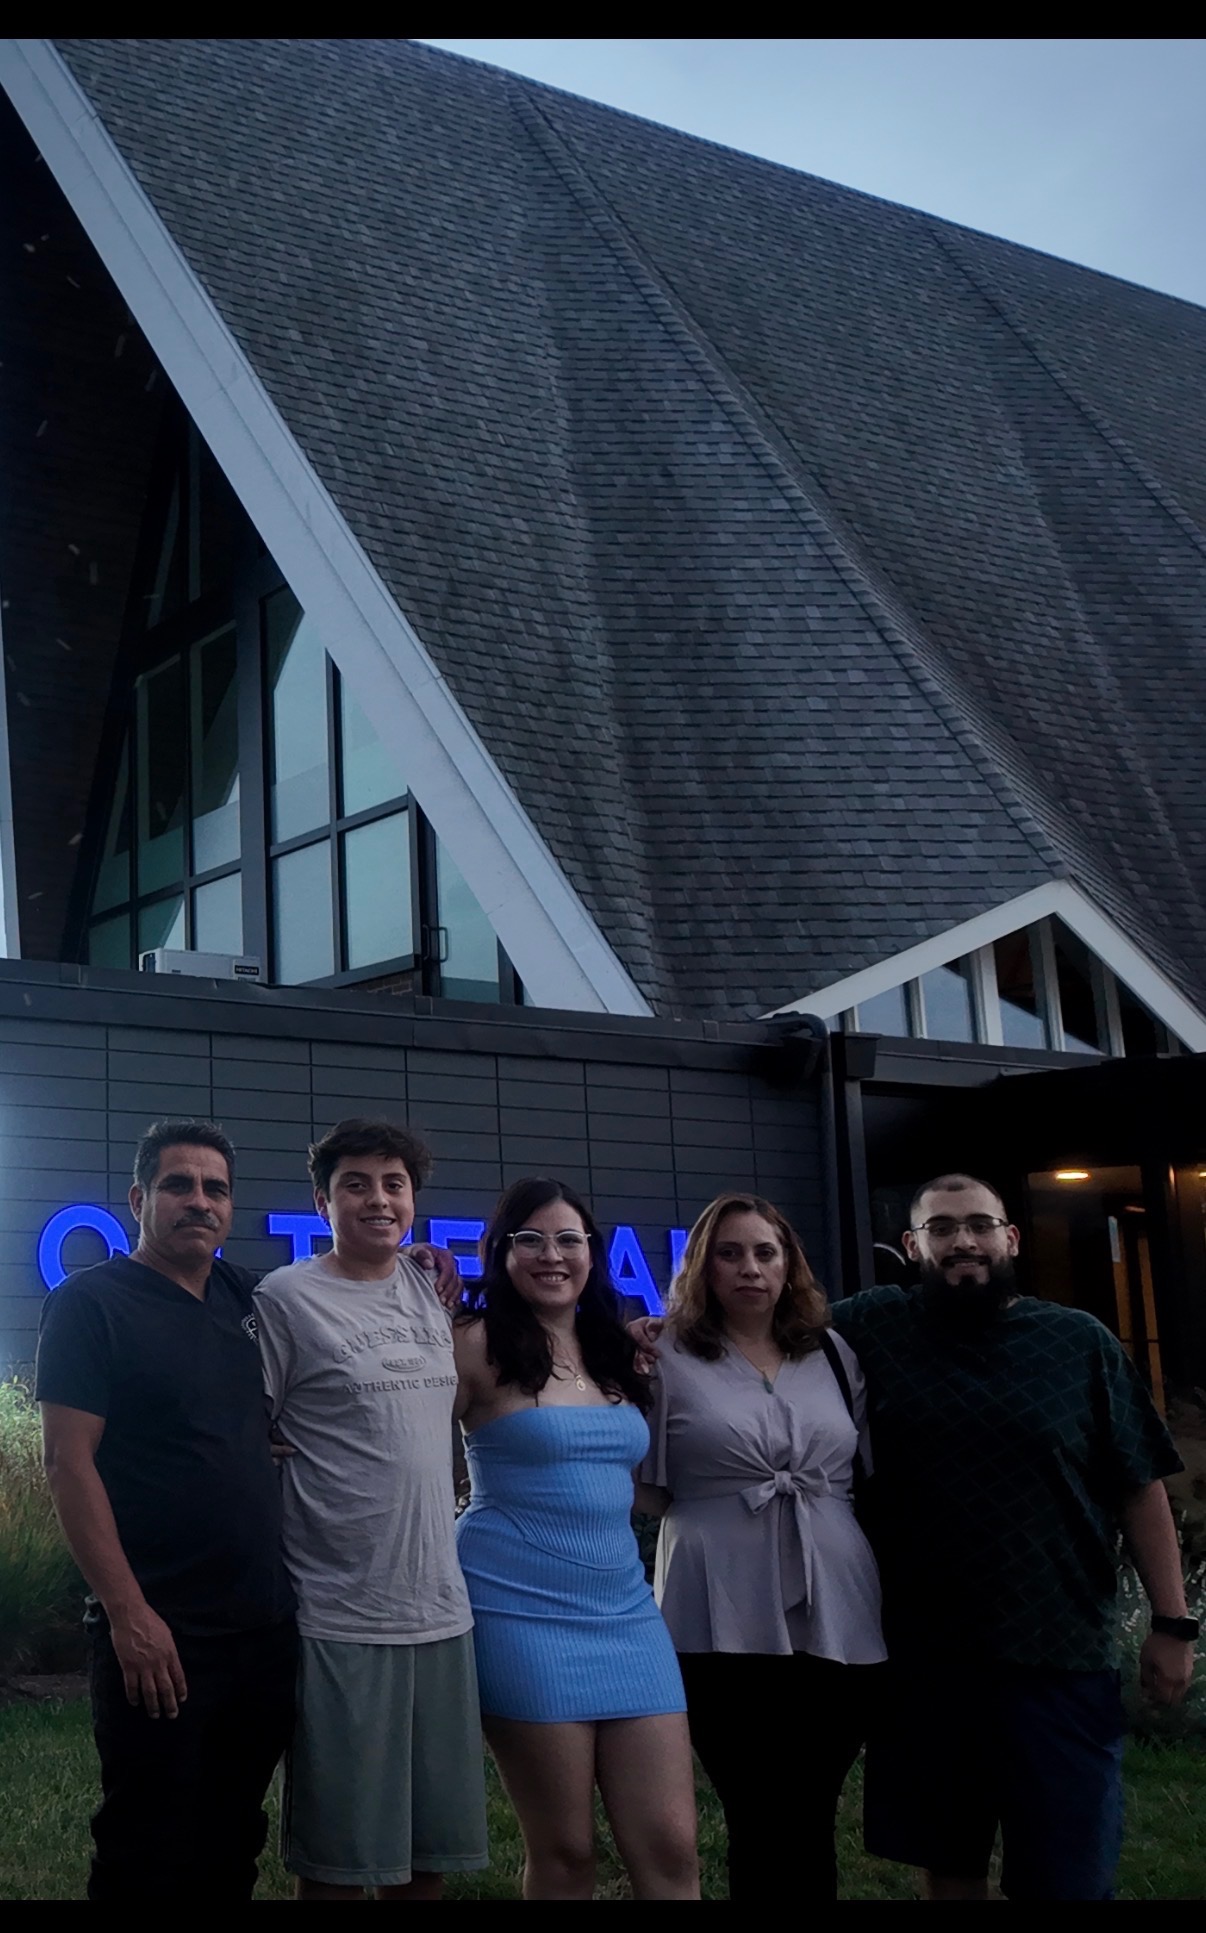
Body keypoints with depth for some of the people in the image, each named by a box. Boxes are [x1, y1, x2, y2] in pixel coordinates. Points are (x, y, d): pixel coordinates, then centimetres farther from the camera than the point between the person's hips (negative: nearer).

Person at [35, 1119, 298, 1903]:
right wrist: (128, 1612, -19)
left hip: (266, 1626, 6)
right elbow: (69, 1461, -12)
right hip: (159, 1632, -6)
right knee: (150, 1862, 3)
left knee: (233, 1846, 15)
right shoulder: (90, 1304, -7)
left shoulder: (244, 1297, 10)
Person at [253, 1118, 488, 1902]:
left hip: (443, 1608, 6)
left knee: (434, 1842, 14)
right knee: (340, 1853, 4)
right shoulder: (285, 1299, -8)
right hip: (340, 1621, -5)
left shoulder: (431, 1289, 9)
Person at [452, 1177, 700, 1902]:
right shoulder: (478, 1345, -5)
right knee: (564, 1852, 2)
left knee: (671, 1847, 2)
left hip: (624, 1609, 6)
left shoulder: (618, 1352, 12)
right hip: (522, 1611, -5)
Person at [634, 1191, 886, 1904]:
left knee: (813, 1820, 10)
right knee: (761, 1822, 3)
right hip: (725, 1623, -3)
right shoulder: (668, 1359, 1)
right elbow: (643, 1492, 1)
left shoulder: (835, 1356, 12)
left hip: (839, 1619, 3)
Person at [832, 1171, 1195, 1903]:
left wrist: (1173, 1623, 0)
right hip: (922, 1659, 1)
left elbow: (1139, 1487, 3)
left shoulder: (1081, 1342, 1)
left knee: (1068, 1875, 4)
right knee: (948, 1866, 15)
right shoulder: (873, 1327, 1)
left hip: (1061, 1659, -1)